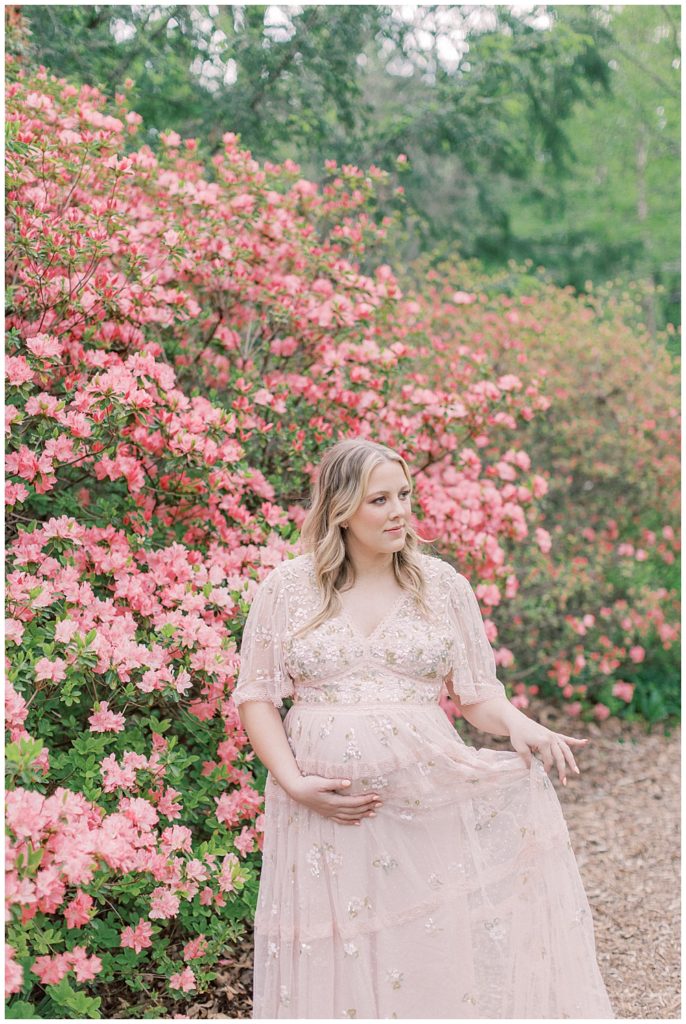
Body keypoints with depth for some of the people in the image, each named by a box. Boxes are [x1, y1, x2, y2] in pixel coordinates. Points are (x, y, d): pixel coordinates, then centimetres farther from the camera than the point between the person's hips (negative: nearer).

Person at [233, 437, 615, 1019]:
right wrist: (295, 783, -8)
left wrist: (519, 725, -13)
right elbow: (256, 697, 6)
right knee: (336, 968, 4)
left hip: (431, 802, 0)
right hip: (325, 807, 0)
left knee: (442, 954, -10)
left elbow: (476, 692, 9)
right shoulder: (287, 588, 4)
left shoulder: (442, 585, 7)